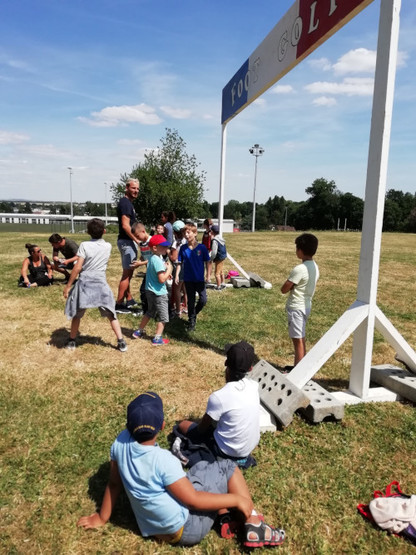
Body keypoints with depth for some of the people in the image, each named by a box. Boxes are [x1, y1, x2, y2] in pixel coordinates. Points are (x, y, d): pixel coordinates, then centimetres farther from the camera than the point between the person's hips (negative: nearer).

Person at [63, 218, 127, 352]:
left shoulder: (84, 245, -7)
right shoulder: (108, 246, 2)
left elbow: (77, 267, -10)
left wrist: (68, 286, -6)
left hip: (85, 283, -1)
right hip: (101, 284, 2)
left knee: (77, 314, 16)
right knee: (111, 314, 9)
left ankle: (72, 341, 27)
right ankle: (121, 342, 7)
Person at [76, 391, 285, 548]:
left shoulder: (121, 441, -15)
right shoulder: (163, 460, -33)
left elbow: (114, 483, -1)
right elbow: (193, 501, -23)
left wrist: (102, 518, 15)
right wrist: (237, 499, -12)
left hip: (153, 528, 7)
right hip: (185, 530, -7)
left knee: (203, 467, 21)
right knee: (228, 468, 1)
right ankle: (254, 527, 8)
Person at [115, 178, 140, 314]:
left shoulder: (127, 202, 16)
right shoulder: (125, 203, -15)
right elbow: (125, 226, -24)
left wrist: (137, 239, 18)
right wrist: (137, 239, -20)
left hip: (128, 241, 11)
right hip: (127, 241, -11)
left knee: (128, 272, 18)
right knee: (127, 273, -6)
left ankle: (129, 300, 29)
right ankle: (119, 304, -1)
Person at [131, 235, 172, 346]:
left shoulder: (152, 258, 7)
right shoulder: (158, 261, -23)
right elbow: (162, 279, -27)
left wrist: (166, 273, 5)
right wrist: (169, 270, -14)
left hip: (150, 290, 10)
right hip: (159, 293, -9)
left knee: (150, 312, 26)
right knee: (163, 316, 4)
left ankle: (139, 332, 34)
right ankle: (157, 338, 10)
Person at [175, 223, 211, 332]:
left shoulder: (202, 248, -9)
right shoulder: (183, 248, -4)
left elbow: (207, 262, -3)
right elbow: (179, 263, 2)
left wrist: (208, 275, -6)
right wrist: (177, 276, -4)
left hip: (200, 279, -1)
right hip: (188, 279, 1)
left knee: (203, 300, -3)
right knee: (191, 301, 9)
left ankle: (194, 313, 26)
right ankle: (191, 321, 23)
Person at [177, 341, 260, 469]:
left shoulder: (218, 397, -28)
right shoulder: (253, 385, -12)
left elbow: (202, 428, -9)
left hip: (228, 452, -6)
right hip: (250, 446, 6)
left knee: (183, 425, 11)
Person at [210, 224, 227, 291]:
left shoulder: (215, 240, -22)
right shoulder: (220, 238, 7)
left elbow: (214, 252, -23)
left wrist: (211, 259, -11)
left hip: (219, 258, -10)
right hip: (223, 257, 10)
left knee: (217, 273, 0)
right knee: (221, 271, 21)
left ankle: (219, 286, 6)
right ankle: (223, 284, 32)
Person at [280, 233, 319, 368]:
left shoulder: (299, 269, -23)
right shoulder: (315, 267, 4)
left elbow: (284, 289, -18)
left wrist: (290, 284, -1)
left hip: (296, 307, -9)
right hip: (306, 305, 9)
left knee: (298, 340, 0)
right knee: (301, 339, 18)